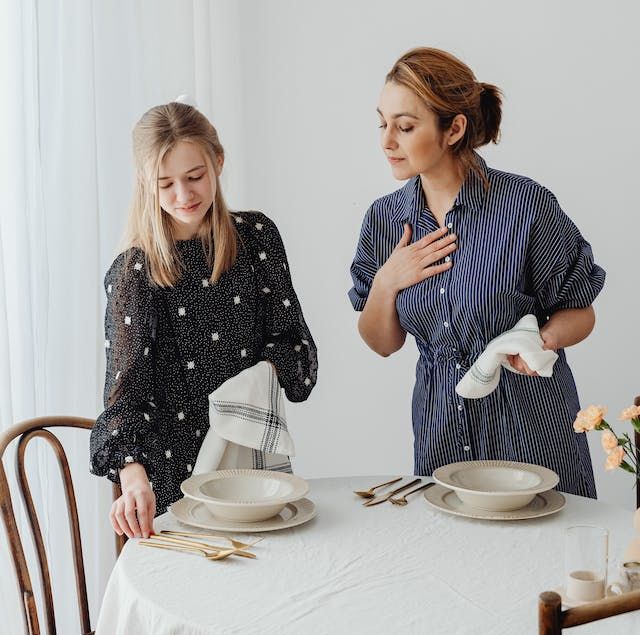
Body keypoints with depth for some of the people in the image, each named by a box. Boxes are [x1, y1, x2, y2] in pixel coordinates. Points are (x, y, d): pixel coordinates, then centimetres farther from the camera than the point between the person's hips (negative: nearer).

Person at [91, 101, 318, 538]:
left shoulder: (257, 236, 1)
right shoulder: (134, 273, -7)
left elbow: (290, 337, 4)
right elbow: (127, 385, -14)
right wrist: (133, 474, -30)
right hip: (176, 471, -2)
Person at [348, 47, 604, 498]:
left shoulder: (526, 204, -15)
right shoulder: (385, 219, -1)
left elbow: (579, 312, -5)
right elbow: (383, 343, 6)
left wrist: (542, 340, -25)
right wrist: (385, 284, -12)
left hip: (533, 431, -3)